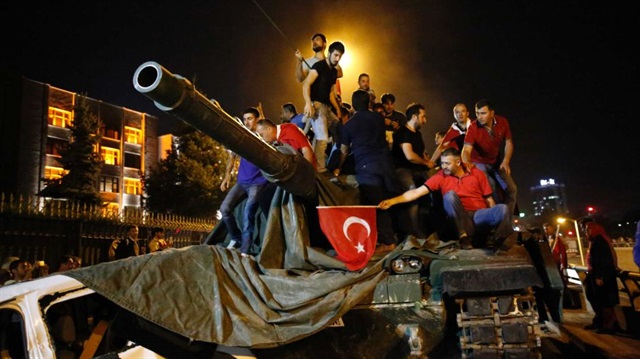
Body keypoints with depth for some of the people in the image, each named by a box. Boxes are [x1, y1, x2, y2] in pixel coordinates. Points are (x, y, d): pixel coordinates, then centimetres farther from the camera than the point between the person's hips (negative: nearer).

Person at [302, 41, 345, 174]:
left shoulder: (334, 72, 19)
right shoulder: (319, 66, -7)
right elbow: (306, 84, -17)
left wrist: (338, 109, 15)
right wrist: (308, 103, -30)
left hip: (327, 107, 9)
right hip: (316, 105, -9)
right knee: (322, 138, -17)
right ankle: (319, 171, -11)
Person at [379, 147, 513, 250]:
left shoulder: (477, 174, 3)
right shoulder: (440, 176, 0)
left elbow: (489, 199, 7)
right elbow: (417, 192, -7)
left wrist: (496, 218, -7)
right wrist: (392, 201, -17)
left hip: (479, 216, 0)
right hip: (460, 219, 1)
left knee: (502, 208, -29)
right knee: (450, 195, -28)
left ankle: (501, 243, -15)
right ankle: (465, 237, -24)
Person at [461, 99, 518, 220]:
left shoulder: (502, 122, -14)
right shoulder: (473, 127, -27)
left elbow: (508, 143, -1)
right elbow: (466, 150, -38)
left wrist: (506, 161, -15)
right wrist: (466, 163, -60)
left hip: (496, 162, 5)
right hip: (479, 162, -4)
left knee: (511, 189, -3)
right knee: (490, 188, -27)